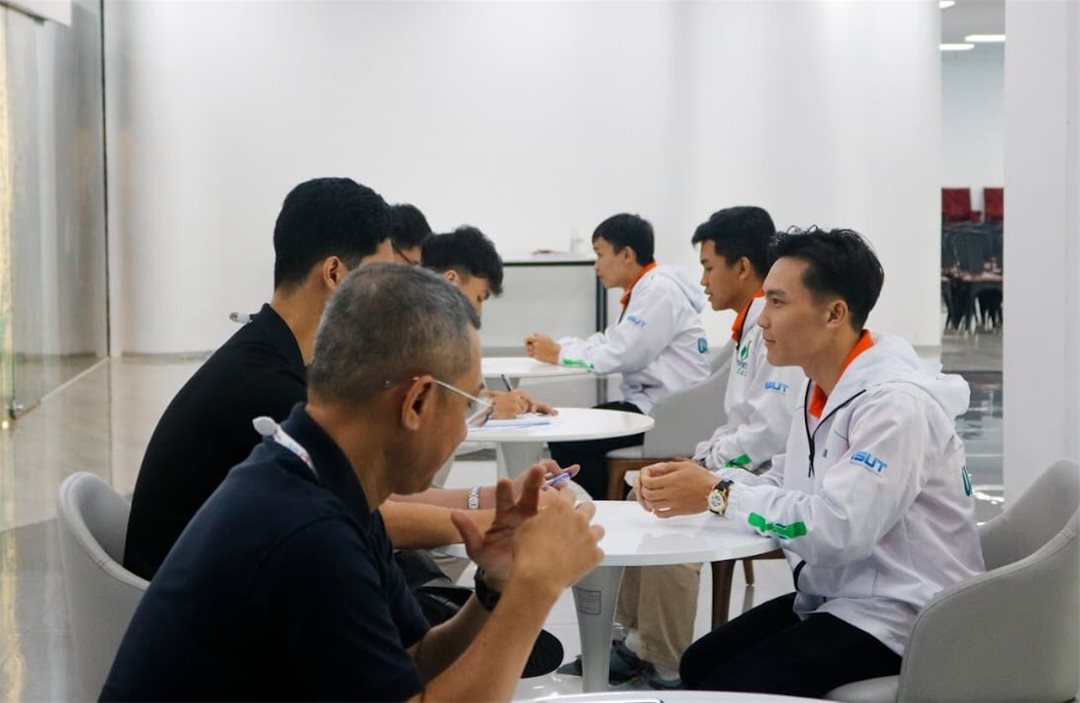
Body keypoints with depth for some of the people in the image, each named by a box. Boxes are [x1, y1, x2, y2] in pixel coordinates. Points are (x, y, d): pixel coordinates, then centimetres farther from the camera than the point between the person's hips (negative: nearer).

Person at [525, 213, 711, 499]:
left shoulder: (659, 291, -15)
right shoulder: (644, 289, 16)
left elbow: (619, 355, -20)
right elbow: (610, 342, 15)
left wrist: (558, 354, -9)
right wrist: (555, 345, 1)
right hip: (650, 400, 11)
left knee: (567, 442, -15)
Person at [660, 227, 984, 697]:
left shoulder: (895, 403, -23)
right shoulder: (821, 388, 8)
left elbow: (837, 529, -30)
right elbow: (788, 485, 11)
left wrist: (721, 495, -21)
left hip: (897, 618, -9)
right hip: (834, 598, 9)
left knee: (725, 690, -16)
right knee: (700, 666, 10)